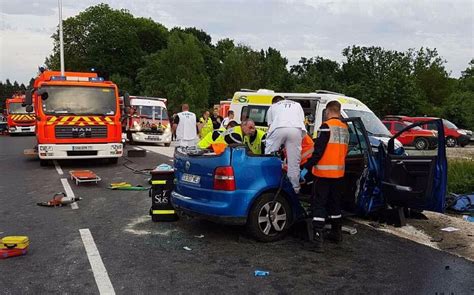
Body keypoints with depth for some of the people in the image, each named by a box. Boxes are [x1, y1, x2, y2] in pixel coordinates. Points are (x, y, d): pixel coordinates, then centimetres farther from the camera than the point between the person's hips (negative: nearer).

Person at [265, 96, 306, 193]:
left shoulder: (272, 107, 33)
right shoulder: (297, 104, 39)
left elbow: (270, 125, 25)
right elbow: (303, 122, 27)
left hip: (278, 128, -1)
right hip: (296, 129, 1)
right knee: (294, 161, 4)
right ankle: (296, 188, 8)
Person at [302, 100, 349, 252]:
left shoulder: (326, 126, -14)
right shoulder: (345, 128, 9)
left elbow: (318, 150, -18)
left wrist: (307, 168, -13)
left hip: (323, 172, -7)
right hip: (339, 172, 7)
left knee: (319, 204, -2)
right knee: (335, 203, 19)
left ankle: (318, 238, -7)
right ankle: (336, 233, 31)